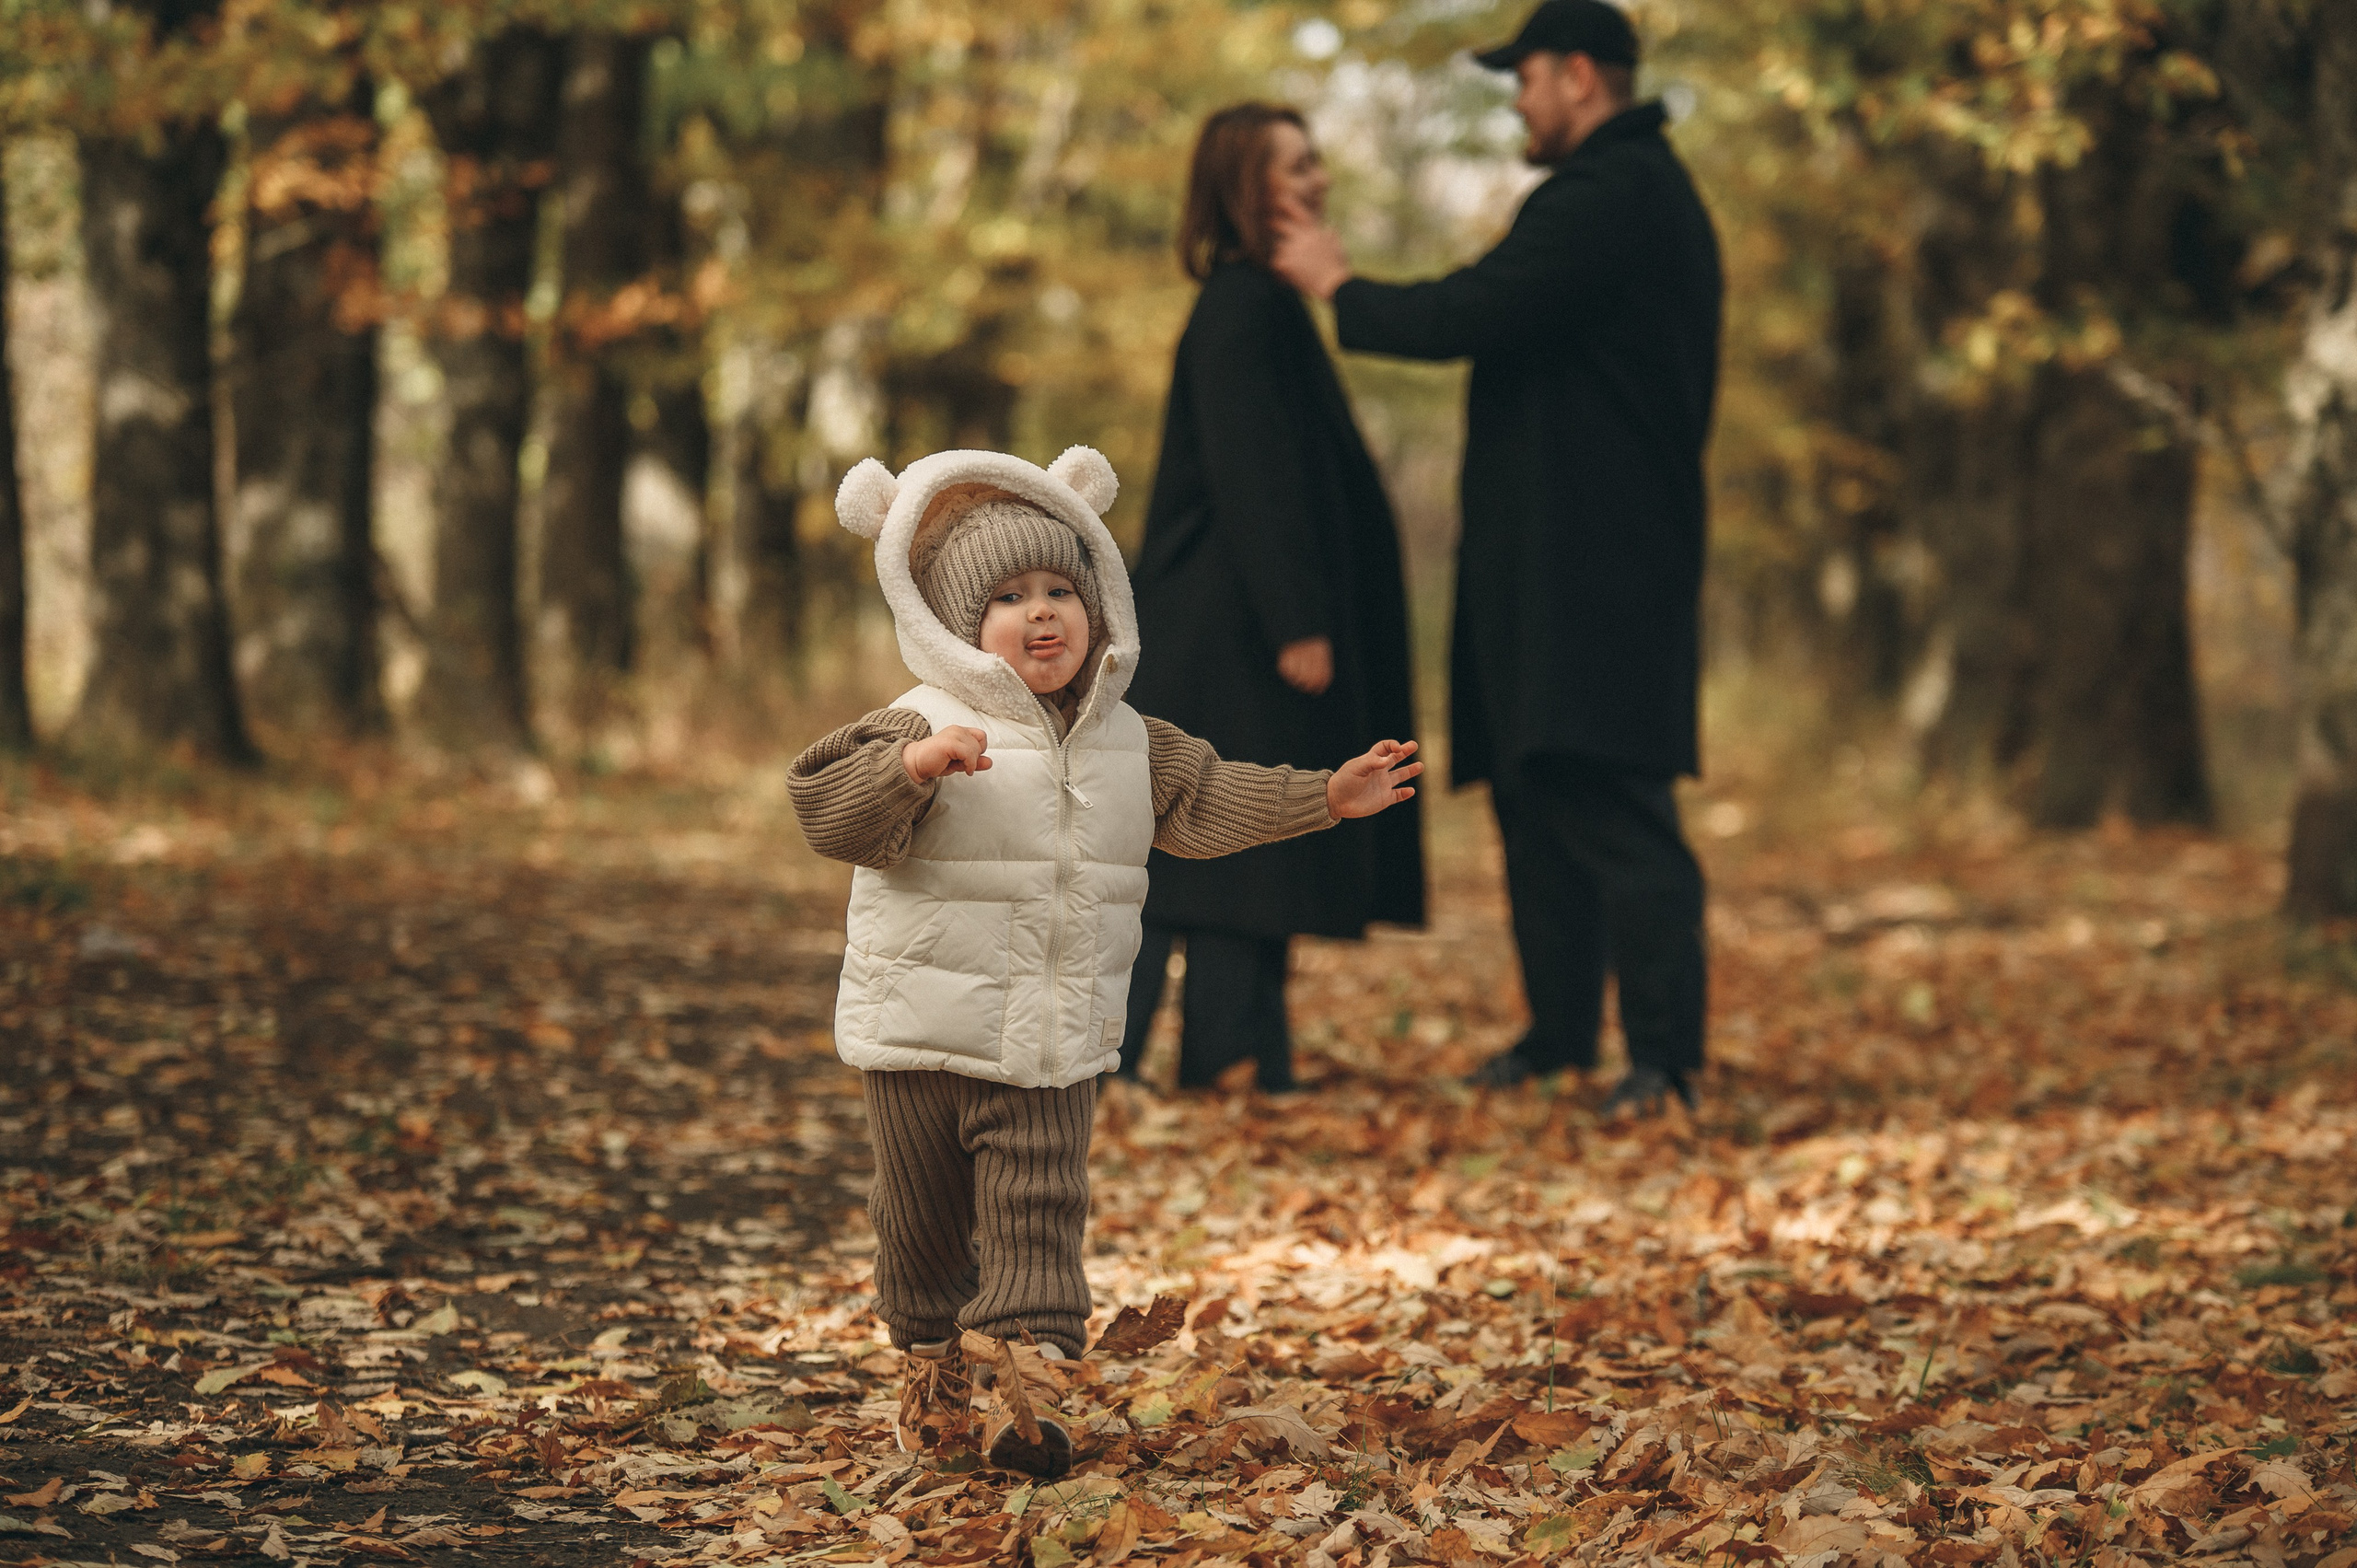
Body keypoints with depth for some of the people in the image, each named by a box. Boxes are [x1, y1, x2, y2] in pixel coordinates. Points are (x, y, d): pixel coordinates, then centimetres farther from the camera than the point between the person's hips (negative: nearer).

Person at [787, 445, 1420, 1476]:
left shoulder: (1128, 743, 6)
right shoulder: (923, 727, -13)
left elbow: (1208, 803, 18)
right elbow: (833, 811, -26)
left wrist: (1327, 797, 14)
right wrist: (915, 764, -44)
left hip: (1055, 1044, 3)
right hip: (923, 1037, -3)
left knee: (1037, 1208, -3)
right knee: (923, 1213, 9)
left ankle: (1029, 1375, -2)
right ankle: (932, 1364, 28)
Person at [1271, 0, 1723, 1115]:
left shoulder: (1608, 197, -15)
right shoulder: (1645, 190, 21)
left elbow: (1466, 319, -20)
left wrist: (1336, 287, -6)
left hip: (1594, 564, -11)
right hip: (1556, 561, 11)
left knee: (1604, 799, -13)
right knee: (1538, 793, 13)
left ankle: (1666, 1056, -14)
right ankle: (1559, 1034, 19)